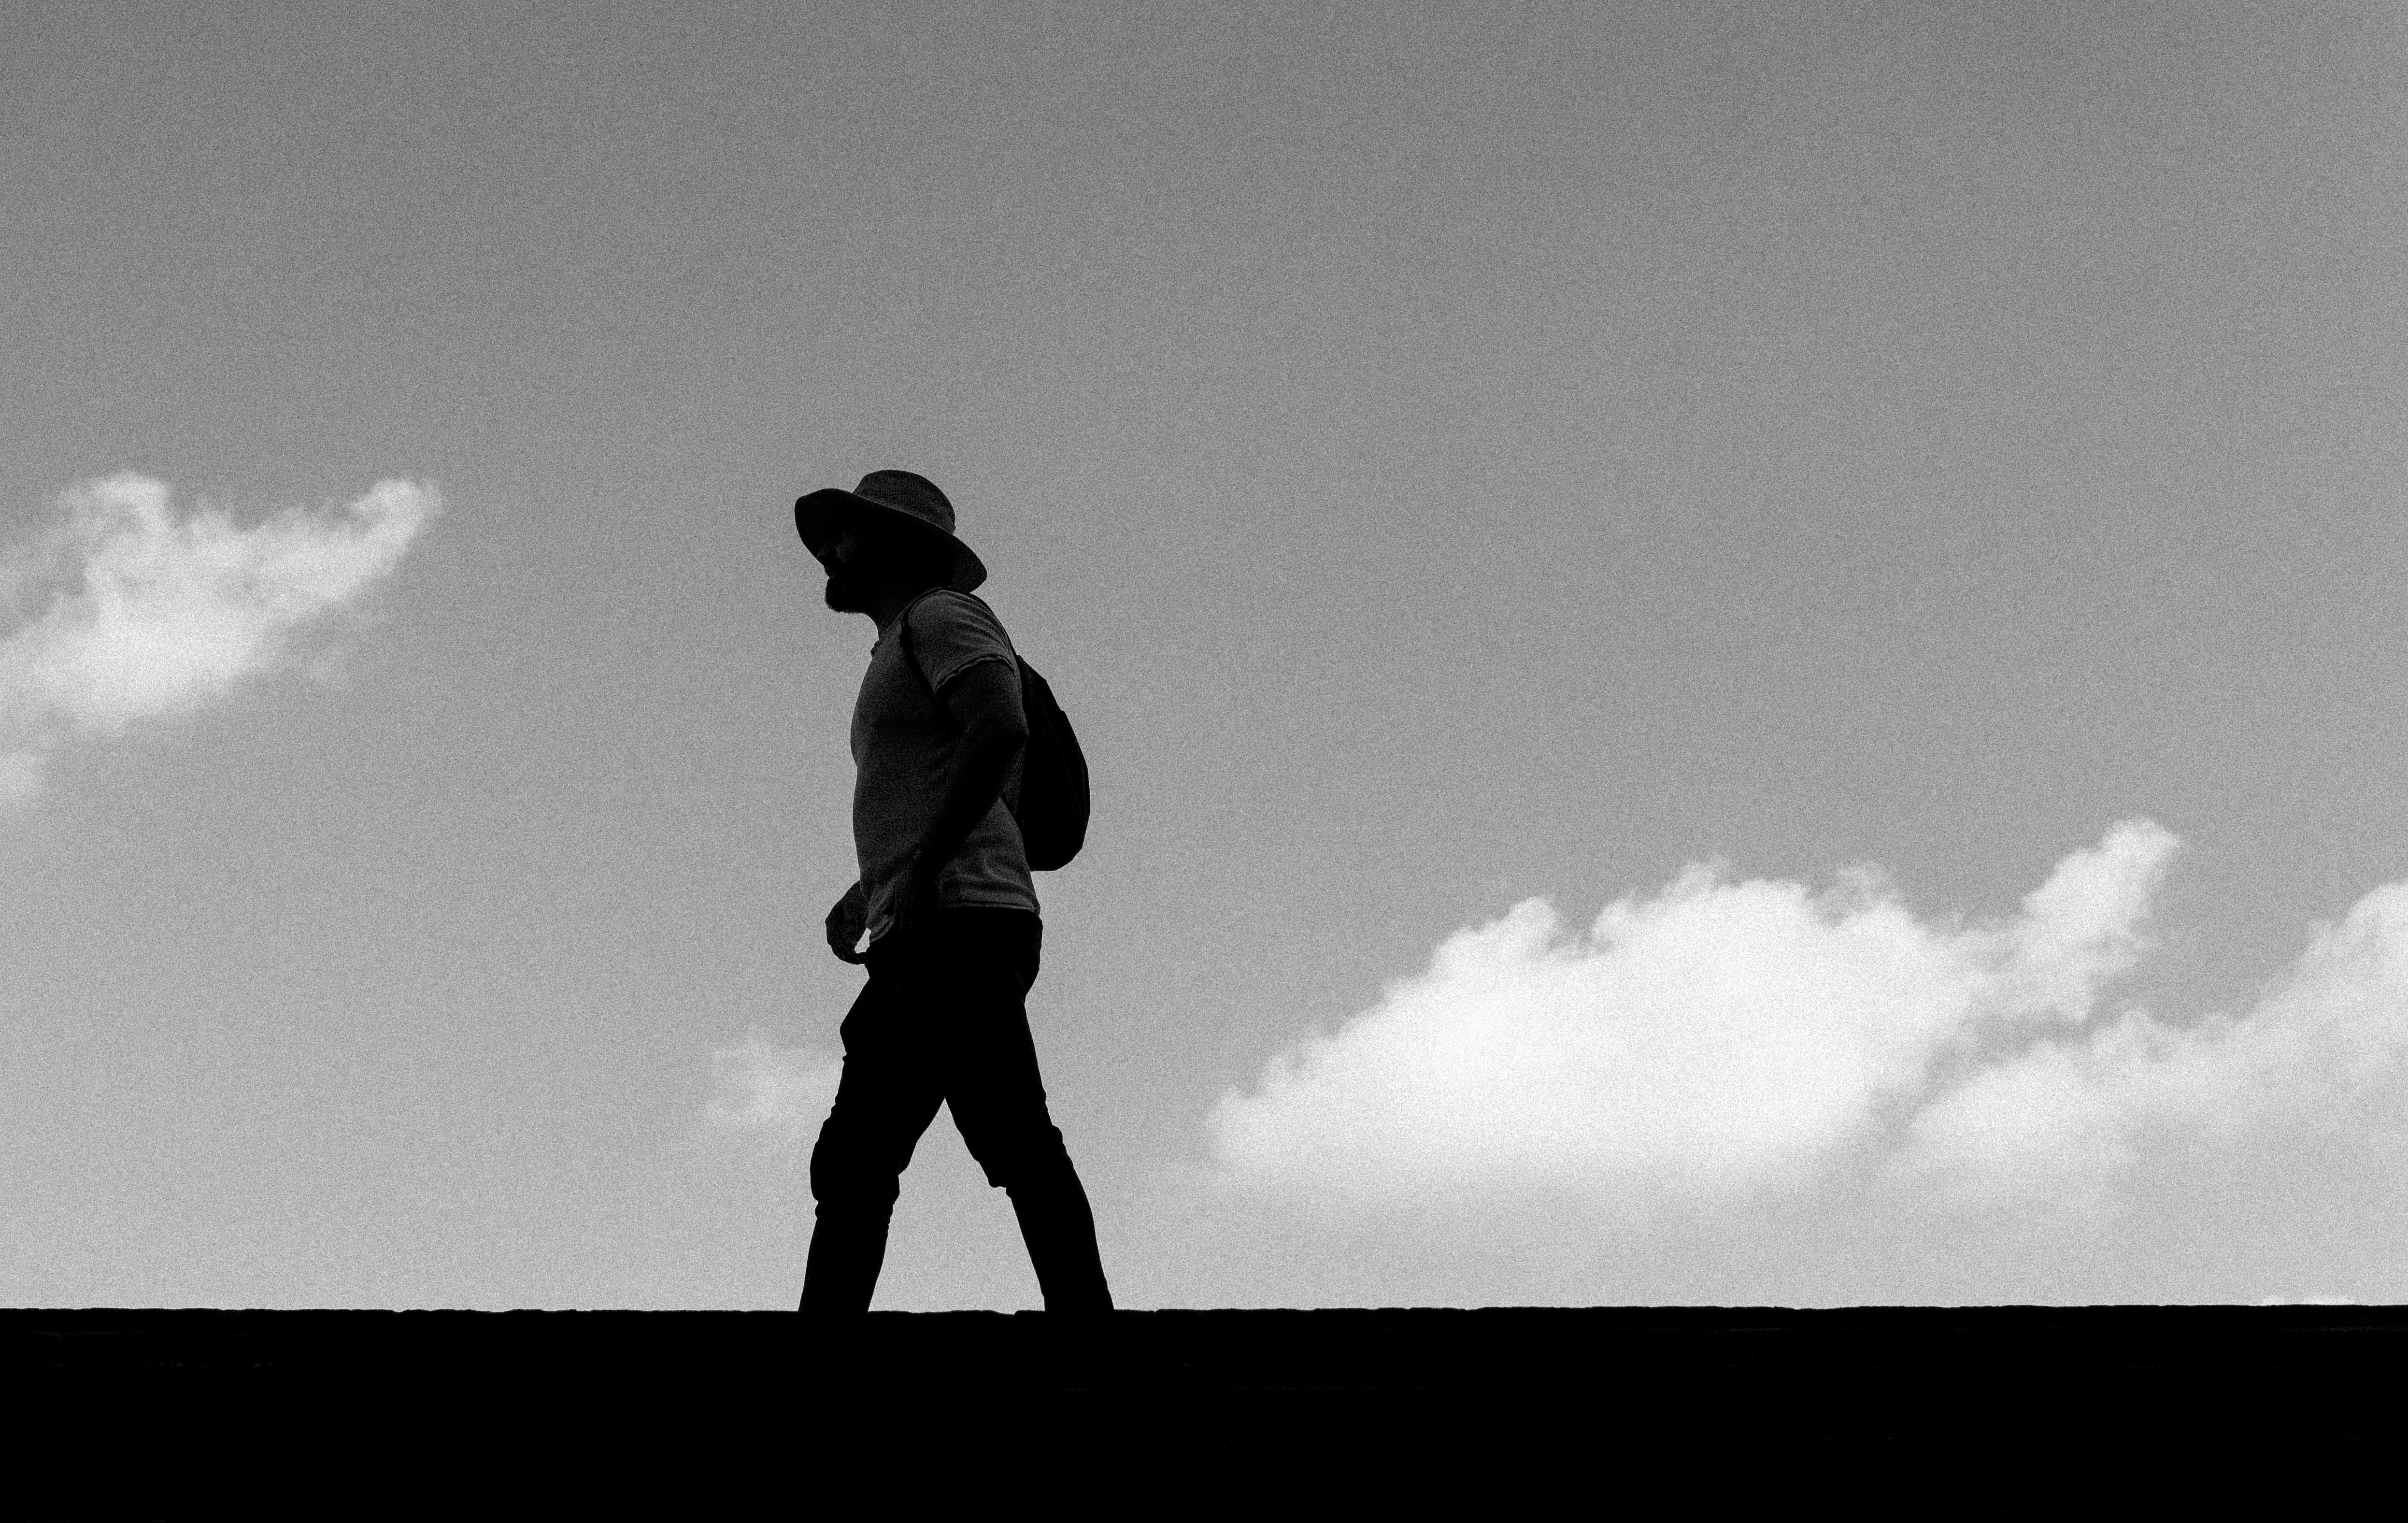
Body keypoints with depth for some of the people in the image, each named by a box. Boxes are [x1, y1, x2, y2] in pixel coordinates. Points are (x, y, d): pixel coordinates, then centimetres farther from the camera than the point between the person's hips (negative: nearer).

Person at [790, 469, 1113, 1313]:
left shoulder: (941, 616, 0)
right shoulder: (903, 669, 30)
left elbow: (1002, 728, -19)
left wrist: (918, 872, -21)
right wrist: (872, 888, 30)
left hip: (959, 927, -10)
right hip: (918, 951, 10)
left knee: (1012, 1140, -18)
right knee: (850, 1164, 3)